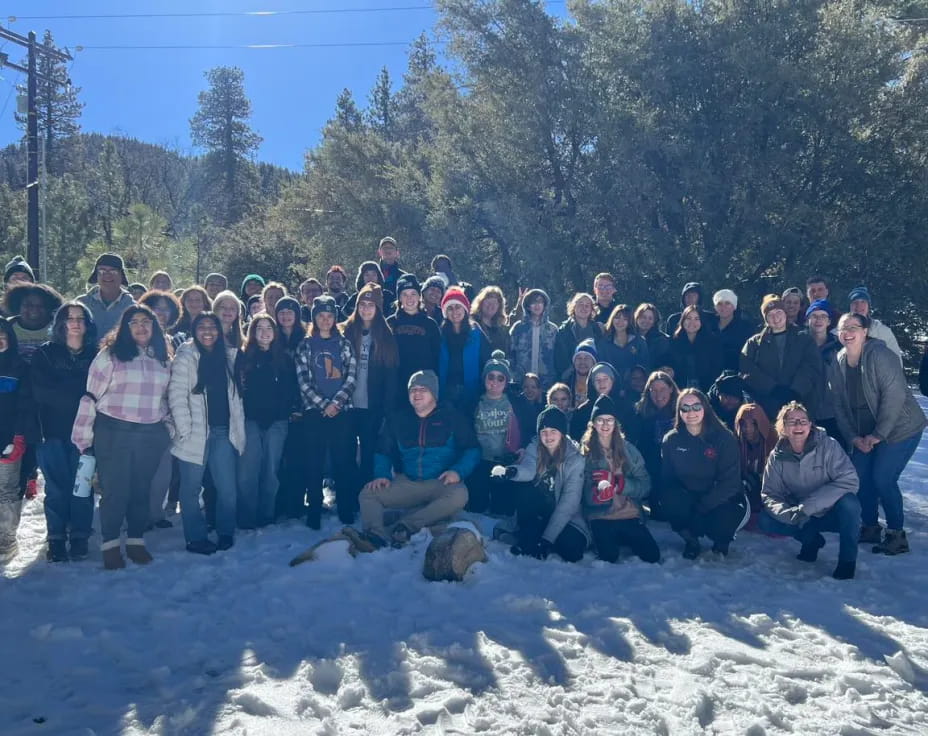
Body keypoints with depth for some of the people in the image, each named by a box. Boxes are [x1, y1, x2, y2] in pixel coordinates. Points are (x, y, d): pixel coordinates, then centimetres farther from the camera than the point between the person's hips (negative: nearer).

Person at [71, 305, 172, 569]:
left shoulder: (163, 359, 8)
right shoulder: (110, 355, -5)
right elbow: (91, 396, -7)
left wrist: (169, 426, 9)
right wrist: (83, 436, -9)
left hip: (151, 435, 4)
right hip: (114, 432, -3)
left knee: (142, 489, 11)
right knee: (115, 490, 1)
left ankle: (136, 541, 24)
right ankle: (110, 545, 15)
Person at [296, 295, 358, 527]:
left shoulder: (344, 344, 10)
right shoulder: (305, 345, 6)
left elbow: (351, 377, 2)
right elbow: (303, 381, -1)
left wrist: (336, 402, -10)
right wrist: (323, 404, -9)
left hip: (341, 410, 1)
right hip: (314, 411, 0)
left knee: (343, 461, 1)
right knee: (314, 463, 1)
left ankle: (346, 510, 9)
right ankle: (314, 513, 7)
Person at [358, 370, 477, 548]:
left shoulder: (452, 417, 2)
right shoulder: (397, 418, 11)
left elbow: (472, 450, 1)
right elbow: (383, 451, 14)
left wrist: (458, 471, -17)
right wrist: (382, 474, -5)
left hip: (441, 483, -3)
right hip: (406, 483, 3)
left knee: (459, 495, -36)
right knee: (368, 493, -17)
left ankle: (401, 527, -37)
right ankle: (375, 537, -39)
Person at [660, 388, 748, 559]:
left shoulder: (724, 438, -11)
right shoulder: (671, 440, -3)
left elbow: (730, 482, -16)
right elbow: (666, 479, -3)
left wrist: (701, 507, -25)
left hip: (719, 499, -1)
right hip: (686, 500, 1)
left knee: (725, 518, -33)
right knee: (669, 500, -30)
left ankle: (721, 540, 8)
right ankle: (691, 540, 0)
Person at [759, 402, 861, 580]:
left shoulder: (828, 445, -18)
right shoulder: (777, 456, -8)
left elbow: (849, 481, -27)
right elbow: (769, 494, -6)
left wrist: (807, 506, -33)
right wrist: (789, 513, -29)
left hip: (833, 513, -3)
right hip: (803, 518, 3)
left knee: (848, 502, -35)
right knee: (765, 520, -19)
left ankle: (847, 559, -13)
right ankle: (811, 539, 5)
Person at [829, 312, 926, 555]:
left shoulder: (879, 355, -19)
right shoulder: (838, 365, 1)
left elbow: (894, 395, -23)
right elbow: (839, 406, 5)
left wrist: (877, 435, -19)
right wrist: (854, 437, -5)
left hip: (899, 428, -6)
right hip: (864, 434, 6)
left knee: (883, 478, -12)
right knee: (860, 477, 1)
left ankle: (896, 534, 5)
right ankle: (870, 527, 20)